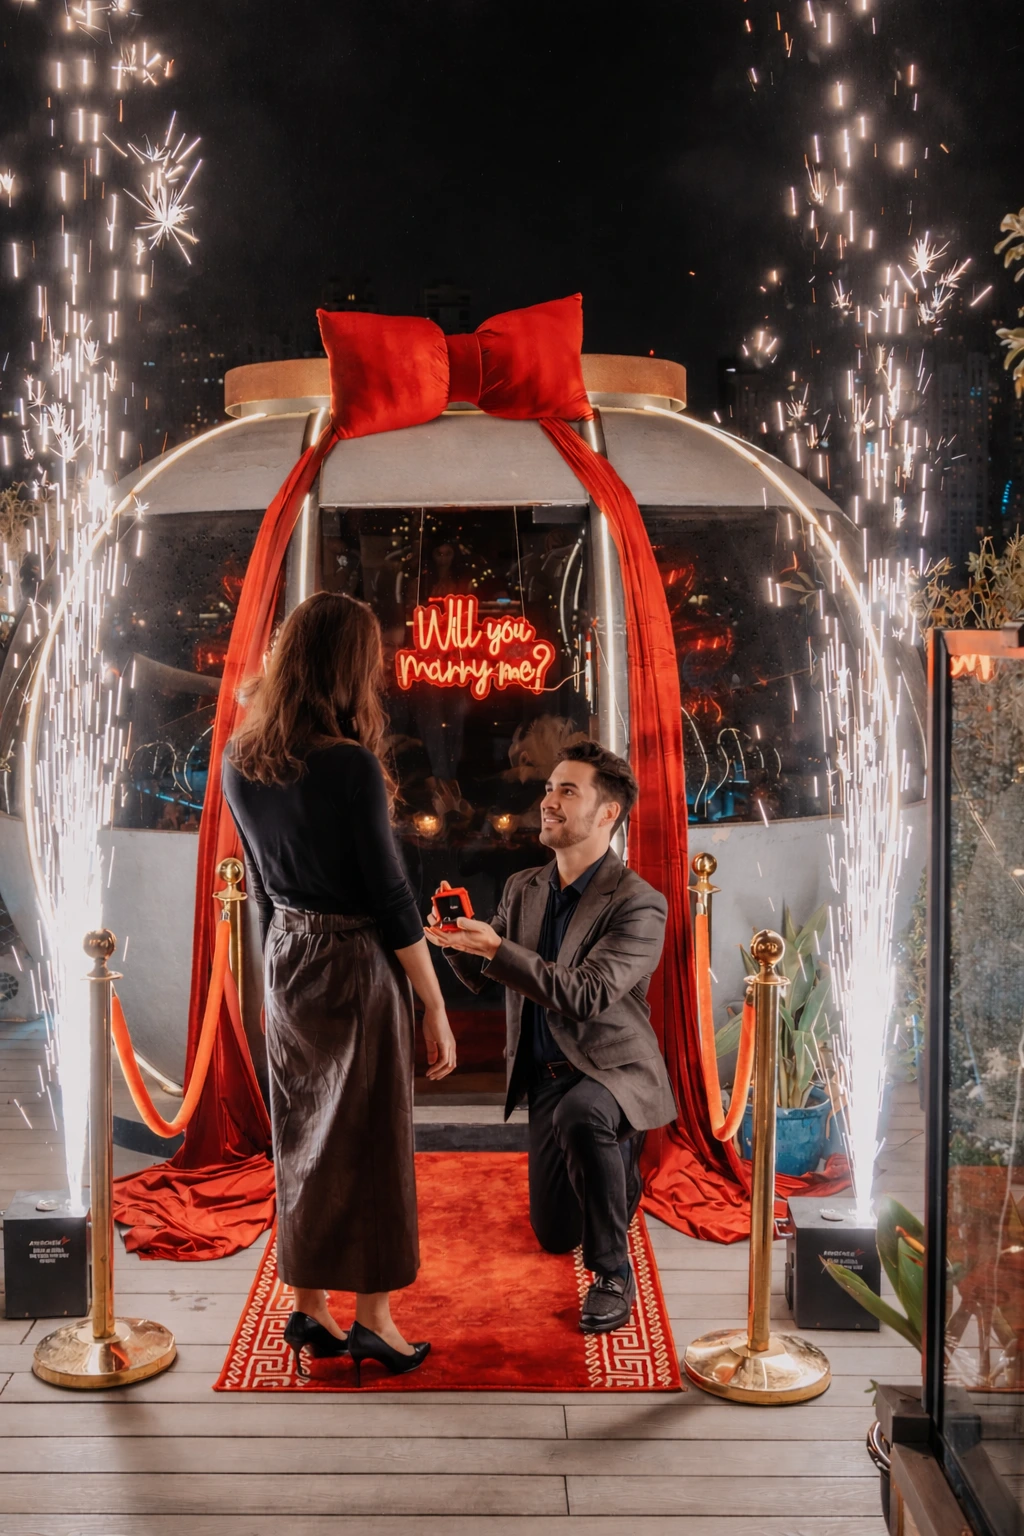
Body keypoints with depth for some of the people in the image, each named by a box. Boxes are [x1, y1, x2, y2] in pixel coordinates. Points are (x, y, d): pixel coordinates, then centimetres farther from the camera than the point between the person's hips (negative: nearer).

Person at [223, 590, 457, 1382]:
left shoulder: (241, 762, 1)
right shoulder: (350, 765, -21)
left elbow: (263, 882, 10)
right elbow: (392, 898, -17)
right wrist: (438, 1010, -8)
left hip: (286, 961, 7)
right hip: (358, 967, -7)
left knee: (302, 1139, 17)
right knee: (371, 1142, 8)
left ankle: (311, 1313, 30)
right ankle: (374, 1321, 22)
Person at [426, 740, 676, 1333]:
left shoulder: (639, 904, -20)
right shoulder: (524, 889, 1)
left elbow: (584, 994, -29)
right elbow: (481, 976, 5)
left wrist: (496, 947, -35)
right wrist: (459, 941, -18)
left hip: (615, 1070, -6)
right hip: (545, 1077, 6)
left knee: (579, 1114, -41)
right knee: (555, 1235, 14)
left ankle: (614, 1273, -20)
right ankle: (619, 1158, 46)